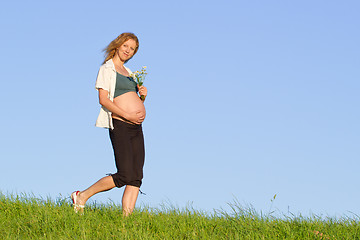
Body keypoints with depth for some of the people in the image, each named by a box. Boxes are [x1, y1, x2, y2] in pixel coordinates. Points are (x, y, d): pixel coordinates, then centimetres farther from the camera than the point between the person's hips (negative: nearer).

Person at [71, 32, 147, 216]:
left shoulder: (128, 72, 23)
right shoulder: (107, 68, 1)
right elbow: (103, 100, -11)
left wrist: (142, 96, 5)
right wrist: (127, 115, -19)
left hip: (136, 127, 8)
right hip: (120, 126, -8)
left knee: (136, 178, -2)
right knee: (124, 176, -15)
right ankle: (82, 197, -1)